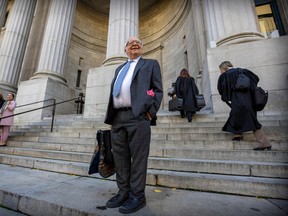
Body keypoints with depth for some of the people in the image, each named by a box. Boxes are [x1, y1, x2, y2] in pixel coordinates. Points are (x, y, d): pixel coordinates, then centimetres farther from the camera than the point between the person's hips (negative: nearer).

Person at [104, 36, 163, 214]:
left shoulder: (151, 64, 14)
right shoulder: (119, 68, 29)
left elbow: (158, 90, 3)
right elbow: (114, 92, 24)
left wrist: (150, 112, -9)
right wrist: (111, 116, 12)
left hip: (138, 116, -5)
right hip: (117, 117, 6)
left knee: (138, 157, -2)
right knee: (120, 157, 9)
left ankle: (137, 196, 13)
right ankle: (123, 192, 23)